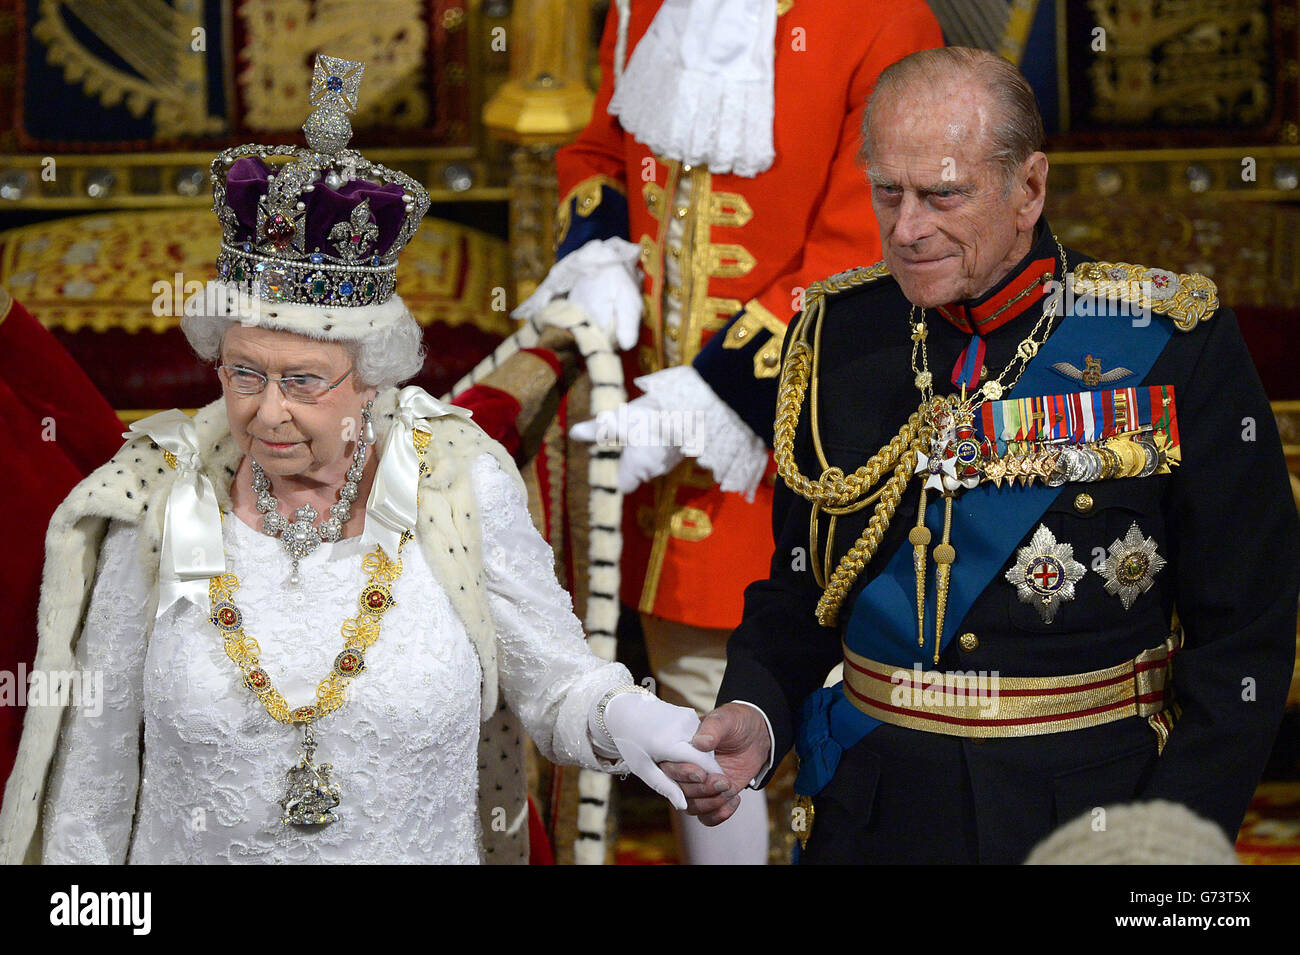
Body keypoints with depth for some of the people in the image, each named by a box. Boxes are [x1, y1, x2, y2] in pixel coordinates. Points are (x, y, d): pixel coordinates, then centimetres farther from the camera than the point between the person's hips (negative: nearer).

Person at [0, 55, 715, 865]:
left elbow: (549, 679, -9)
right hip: (190, 852, 0)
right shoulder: (161, 505, -11)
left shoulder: (463, 486, -12)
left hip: (429, 851, 0)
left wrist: (616, 714, -30)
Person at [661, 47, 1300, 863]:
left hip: (1088, 818, -2)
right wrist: (756, 714, -12)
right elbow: (800, 584, 7)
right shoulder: (838, 334, 0)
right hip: (870, 820, 3)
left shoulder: (1174, 345, -10)